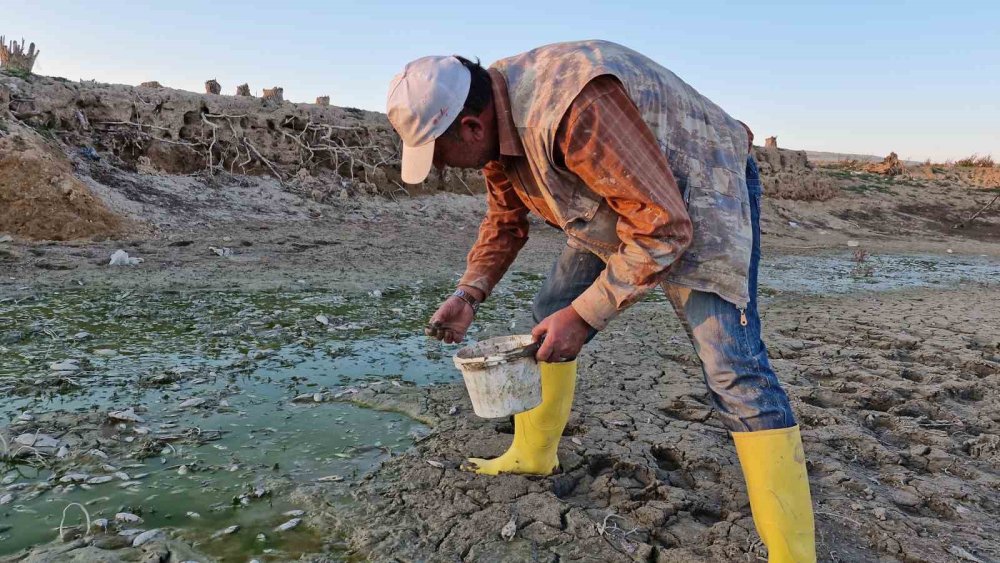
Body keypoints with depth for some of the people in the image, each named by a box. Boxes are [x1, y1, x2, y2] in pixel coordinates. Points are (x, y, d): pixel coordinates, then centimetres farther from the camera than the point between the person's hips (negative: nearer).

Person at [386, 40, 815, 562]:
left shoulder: (574, 108, -37)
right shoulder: (493, 115, -7)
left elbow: (663, 227, -33)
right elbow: (505, 218, 9)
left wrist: (584, 314, -30)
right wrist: (468, 294, -2)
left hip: (697, 200, -8)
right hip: (617, 203, 9)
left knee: (732, 368, -20)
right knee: (549, 315, 9)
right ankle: (531, 456, 26)